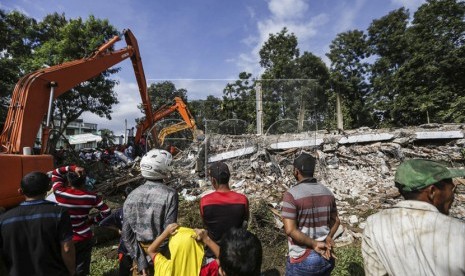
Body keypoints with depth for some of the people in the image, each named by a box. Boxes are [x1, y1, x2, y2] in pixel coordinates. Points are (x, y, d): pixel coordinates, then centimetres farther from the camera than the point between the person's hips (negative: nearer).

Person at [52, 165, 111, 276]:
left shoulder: (60, 192, -14)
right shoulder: (91, 197, -12)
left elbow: (55, 173, 0)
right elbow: (106, 212, -8)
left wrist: (72, 168, -12)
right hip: (84, 239, 0)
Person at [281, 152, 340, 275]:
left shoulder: (291, 194, -20)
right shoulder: (327, 192, 0)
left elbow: (290, 230, -23)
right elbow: (335, 220, 9)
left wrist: (314, 244, -14)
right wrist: (328, 238, -4)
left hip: (302, 260, -5)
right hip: (325, 257, 5)